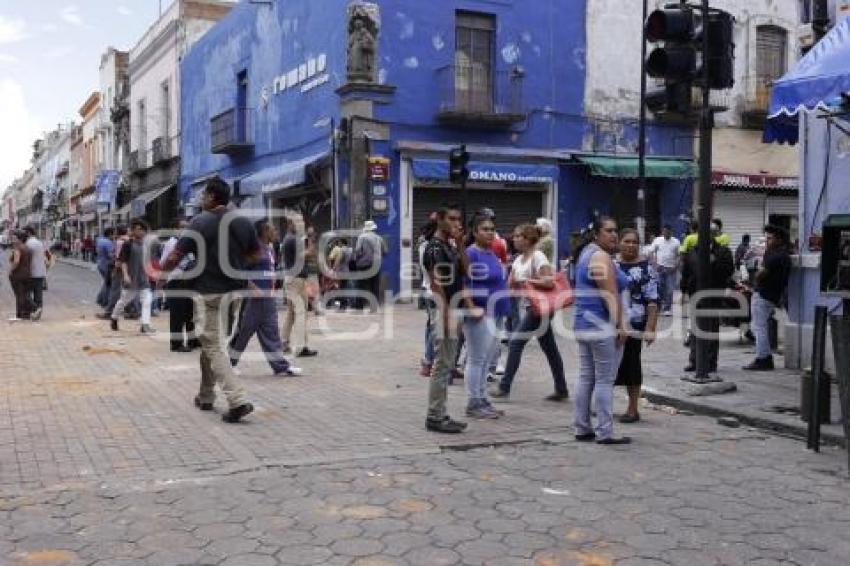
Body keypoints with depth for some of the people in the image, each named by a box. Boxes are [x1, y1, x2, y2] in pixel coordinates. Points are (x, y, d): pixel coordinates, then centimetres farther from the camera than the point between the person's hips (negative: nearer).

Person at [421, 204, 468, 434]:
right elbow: (437, 286, -19)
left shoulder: (451, 246, 14)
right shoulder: (435, 247, -14)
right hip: (444, 311, -10)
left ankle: (440, 414, 19)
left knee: (446, 365, 12)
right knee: (442, 365, -5)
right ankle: (434, 417, 3)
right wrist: (445, 317, -21)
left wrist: (460, 245, 1)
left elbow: (465, 272, 10)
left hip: (454, 311, 10)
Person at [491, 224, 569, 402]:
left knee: (515, 342, -9)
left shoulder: (538, 257, -13)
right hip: (526, 307, 9)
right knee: (549, 348, 11)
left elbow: (550, 282, -21)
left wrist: (528, 281, -17)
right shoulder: (519, 259, 11)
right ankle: (561, 390, 17)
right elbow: (512, 285, 9)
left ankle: (504, 387, -3)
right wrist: (514, 282, -11)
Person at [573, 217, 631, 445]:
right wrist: (620, 325, -16)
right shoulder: (601, 257, -14)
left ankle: (582, 429, 16)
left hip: (583, 324, 10)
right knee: (605, 381, -5)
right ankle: (605, 433, -2)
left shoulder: (586, 252, 17)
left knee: (586, 378, 11)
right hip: (603, 326, -10)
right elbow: (611, 295, -19)